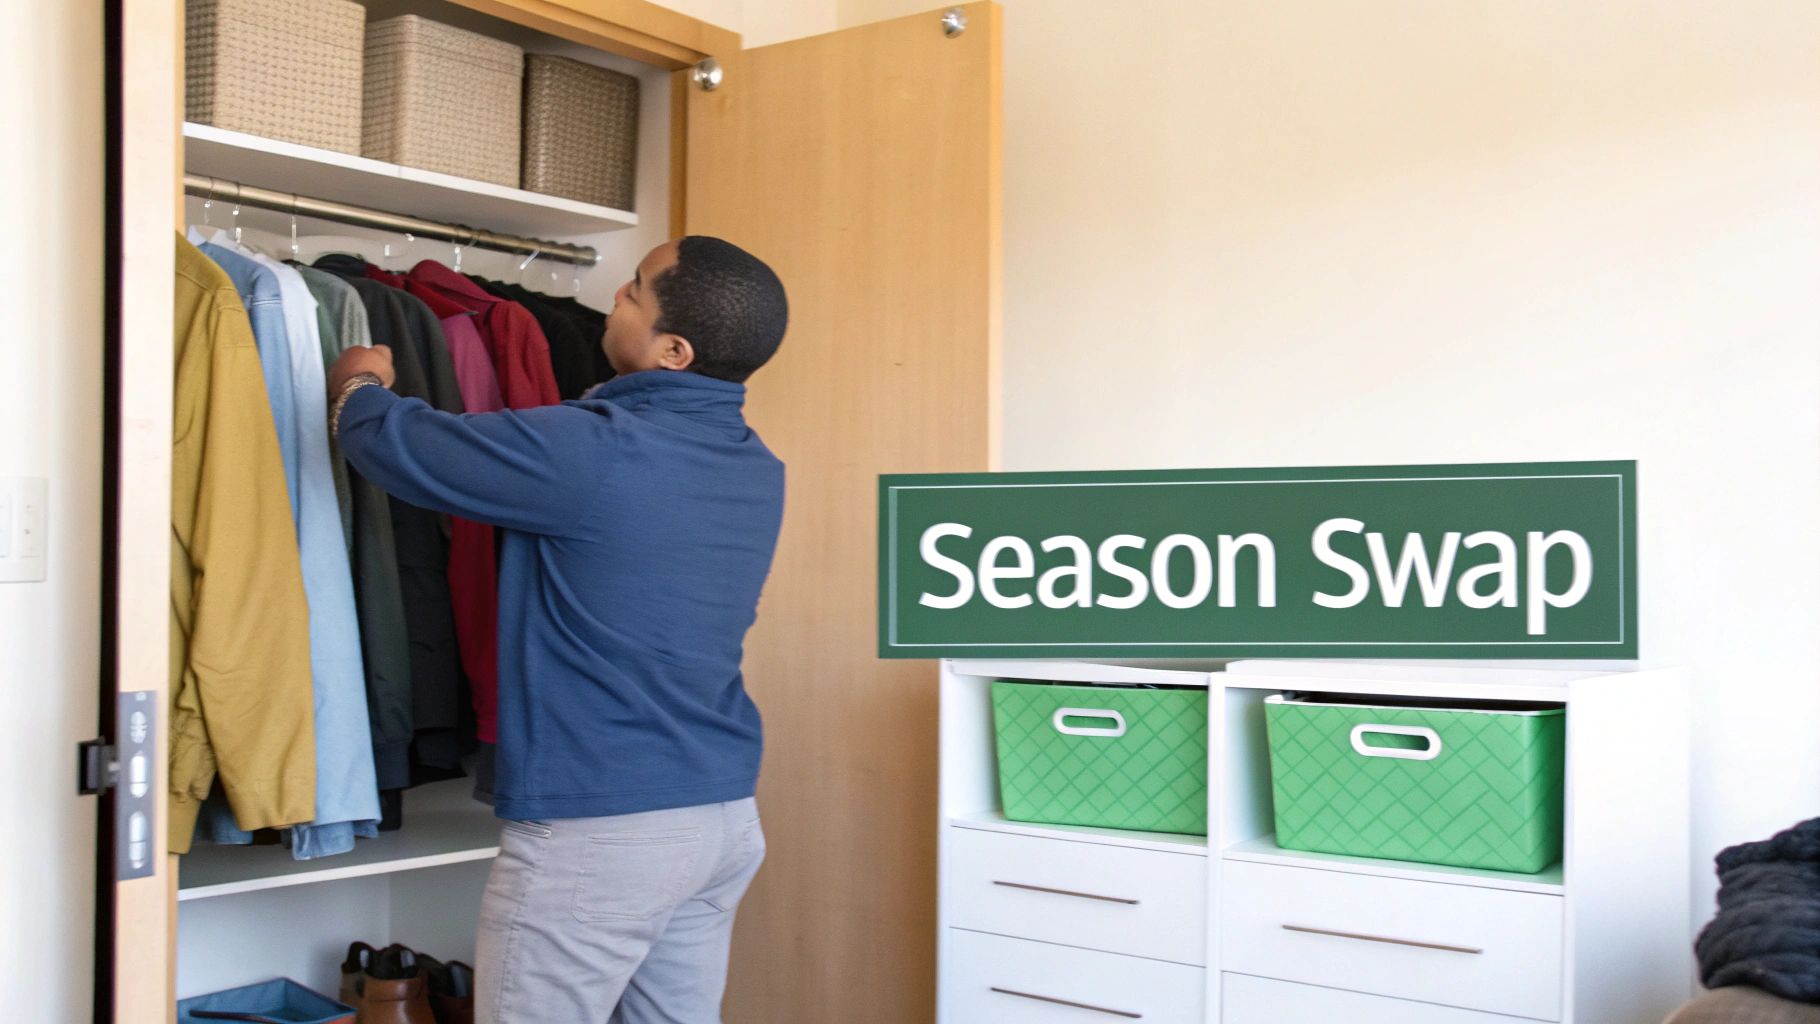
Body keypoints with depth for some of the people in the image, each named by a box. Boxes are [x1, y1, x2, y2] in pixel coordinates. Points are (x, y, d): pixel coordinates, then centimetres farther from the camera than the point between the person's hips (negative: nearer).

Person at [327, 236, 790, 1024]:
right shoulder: (758, 471, 5)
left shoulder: (594, 452, -19)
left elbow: (403, 447, -8)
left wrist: (358, 387, 15)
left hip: (596, 828, -7)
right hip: (726, 816, 8)